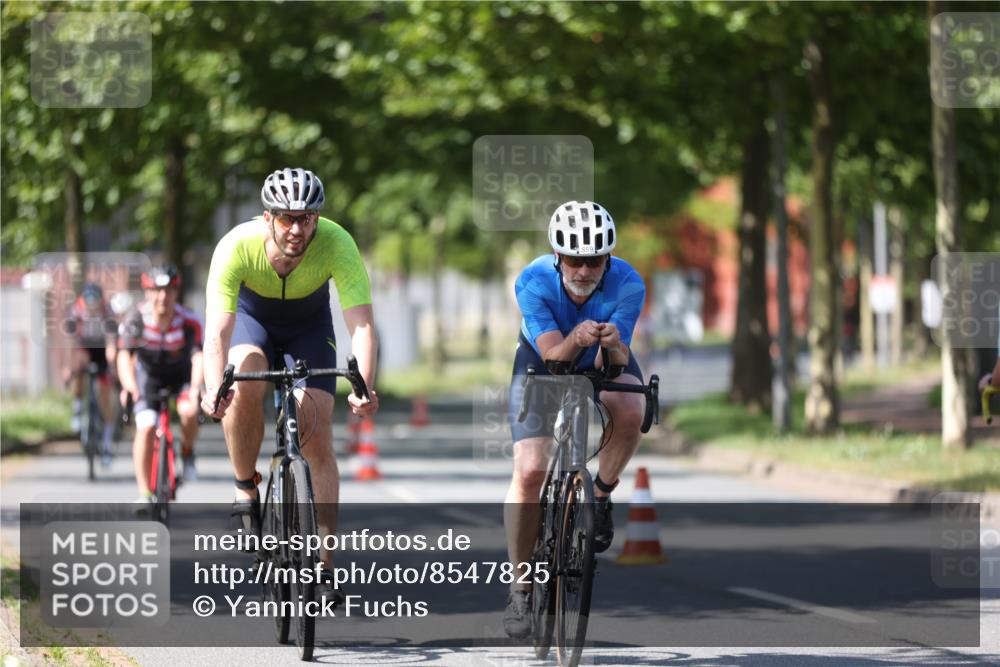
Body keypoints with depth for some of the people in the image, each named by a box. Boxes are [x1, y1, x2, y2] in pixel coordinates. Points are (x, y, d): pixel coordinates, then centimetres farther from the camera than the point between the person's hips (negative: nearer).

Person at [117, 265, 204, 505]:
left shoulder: (188, 321, -27)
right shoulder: (136, 318, -25)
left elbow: (198, 356, -37)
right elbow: (124, 354, -30)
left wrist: (196, 387, -56)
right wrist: (129, 386, -49)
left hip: (180, 374, 0)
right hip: (149, 373, 0)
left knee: (189, 412, -29)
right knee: (146, 428, -18)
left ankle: (187, 452, 4)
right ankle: (144, 494, -9)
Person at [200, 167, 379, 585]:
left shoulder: (336, 244, -34)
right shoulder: (238, 246, -35)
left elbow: (361, 324, -40)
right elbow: (217, 330, -40)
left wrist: (365, 388, -57)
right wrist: (213, 389, -58)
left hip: (310, 323, 1)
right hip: (252, 317, -1)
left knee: (317, 440, -9)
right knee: (244, 388, -33)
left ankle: (323, 564, -3)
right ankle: (245, 488, -10)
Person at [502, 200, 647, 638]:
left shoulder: (627, 285, -30)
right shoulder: (533, 283, -31)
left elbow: (610, 364, -31)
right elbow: (552, 355, -36)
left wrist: (612, 346, -54)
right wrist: (575, 341, -57)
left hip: (603, 363, 0)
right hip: (543, 362, 0)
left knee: (630, 412, -34)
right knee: (529, 472, -16)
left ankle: (601, 495, -5)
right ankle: (520, 587, -3)